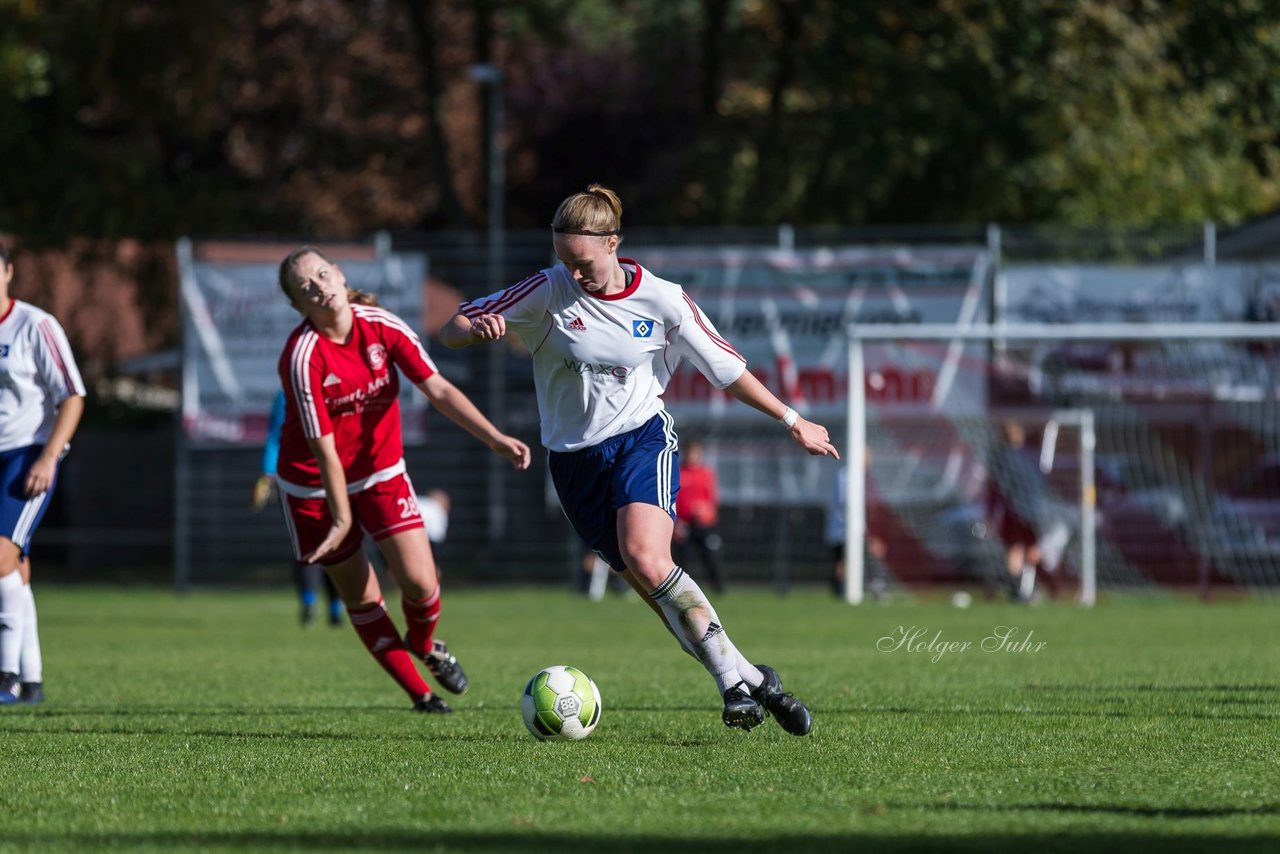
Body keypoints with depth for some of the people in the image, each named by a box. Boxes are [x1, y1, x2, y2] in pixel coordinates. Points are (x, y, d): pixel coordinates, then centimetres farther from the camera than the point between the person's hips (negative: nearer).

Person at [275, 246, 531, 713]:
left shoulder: (383, 327, -12)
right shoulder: (302, 357, -24)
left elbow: (438, 390, -11)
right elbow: (323, 446, -23)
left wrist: (495, 438, -21)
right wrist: (342, 519, -21)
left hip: (380, 471, 3)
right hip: (315, 483, -3)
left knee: (420, 583, -7)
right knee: (359, 594, 2)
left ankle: (424, 643, 28)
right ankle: (419, 692, 18)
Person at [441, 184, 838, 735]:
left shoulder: (662, 300, -5)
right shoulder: (549, 292, -7)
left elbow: (727, 369, 7)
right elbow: (451, 332, -4)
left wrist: (792, 421, 11)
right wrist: (477, 329, -28)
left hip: (641, 438, -2)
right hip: (575, 458, 2)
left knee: (647, 560, -28)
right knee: (653, 589, -4)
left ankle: (734, 677, -23)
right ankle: (746, 679, 5)